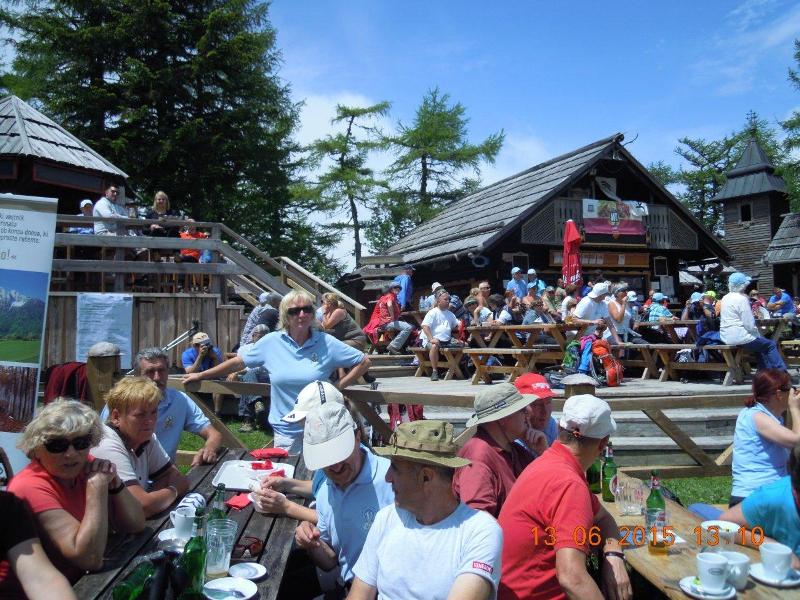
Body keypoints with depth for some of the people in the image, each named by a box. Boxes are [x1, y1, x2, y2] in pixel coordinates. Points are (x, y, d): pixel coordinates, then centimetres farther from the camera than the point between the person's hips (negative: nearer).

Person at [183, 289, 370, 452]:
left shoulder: (326, 343, -7)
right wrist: (201, 375, 11)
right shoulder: (271, 342, -3)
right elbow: (239, 362, 7)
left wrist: (338, 387, -7)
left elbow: (364, 362, -1)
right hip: (285, 430, 1)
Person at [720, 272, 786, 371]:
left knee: (760, 344, 28)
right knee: (771, 345, 6)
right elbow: (749, 324, -18)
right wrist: (756, 332, 1)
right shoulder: (742, 299, -16)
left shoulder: (725, 298, 10)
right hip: (739, 336, -9)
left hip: (725, 337, 9)